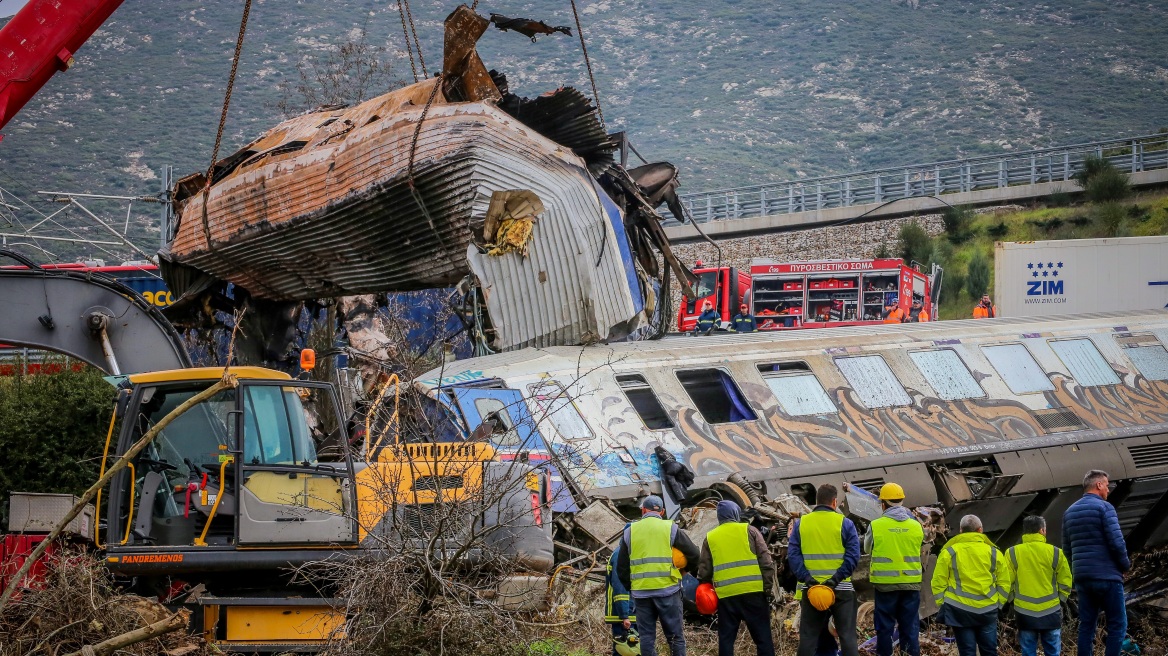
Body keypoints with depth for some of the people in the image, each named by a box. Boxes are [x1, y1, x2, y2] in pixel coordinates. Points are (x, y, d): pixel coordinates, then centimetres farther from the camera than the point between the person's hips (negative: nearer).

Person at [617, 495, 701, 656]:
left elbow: (621, 568, 9)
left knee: (646, 637, 5)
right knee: (675, 636, 3)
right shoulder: (671, 529, 1)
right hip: (667, 589, -2)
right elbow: (694, 554, 1)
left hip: (641, 592, 2)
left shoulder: (630, 531, 8)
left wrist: (630, 587, 22)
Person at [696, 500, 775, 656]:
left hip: (725, 595, 2)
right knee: (763, 637, 4)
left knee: (726, 639, 9)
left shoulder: (710, 538, 10)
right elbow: (766, 561, -2)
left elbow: (704, 570, 11)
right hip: (753, 591, -2)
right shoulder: (749, 531, 4)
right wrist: (768, 586, 3)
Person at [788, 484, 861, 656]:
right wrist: (837, 578, -15)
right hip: (841, 589, -2)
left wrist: (806, 578, -10)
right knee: (847, 635, 4)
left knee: (808, 636, 8)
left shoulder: (800, 523, 5)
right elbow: (853, 555, -11)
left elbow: (793, 554, -4)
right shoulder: (844, 523, -2)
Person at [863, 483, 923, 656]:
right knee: (910, 625, 8)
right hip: (911, 583, 2)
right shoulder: (916, 526, -1)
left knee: (885, 625, 8)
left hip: (885, 583, -2)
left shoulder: (876, 526, -9)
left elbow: (867, 548, 7)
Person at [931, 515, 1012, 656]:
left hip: (959, 610, -2)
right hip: (988, 611, 2)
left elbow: (938, 583, -2)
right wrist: (997, 604, 16)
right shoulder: (994, 553, 4)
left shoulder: (949, 552, -2)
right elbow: (1004, 583, 6)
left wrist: (942, 604, 9)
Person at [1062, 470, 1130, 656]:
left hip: (1082, 578, 7)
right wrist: (1125, 564, 0)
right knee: (1117, 624, -1)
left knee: (1086, 625, 9)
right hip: (1107, 576, -7)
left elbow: (1066, 548, 15)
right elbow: (1116, 542, -16)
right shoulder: (1104, 507, -9)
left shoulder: (1069, 512, 13)